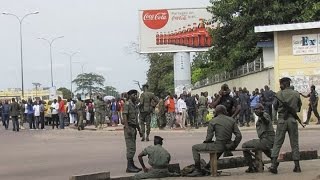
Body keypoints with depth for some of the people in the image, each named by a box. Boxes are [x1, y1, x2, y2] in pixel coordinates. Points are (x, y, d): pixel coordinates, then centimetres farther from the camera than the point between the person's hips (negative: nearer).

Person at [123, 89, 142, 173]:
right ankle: (129, 167, -10)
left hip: (134, 128, 9)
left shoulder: (135, 105, 16)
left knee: (133, 148, 11)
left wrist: (139, 130, 21)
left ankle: (132, 165, 17)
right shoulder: (127, 104, -11)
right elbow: (125, 117, -18)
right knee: (131, 148, -11)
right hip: (129, 128, -9)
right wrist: (127, 129, -27)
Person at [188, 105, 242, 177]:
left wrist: (205, 142, 13)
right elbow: (239, 136, 1)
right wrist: (233, 146, 13)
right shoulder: (231, 120, 5)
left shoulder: (213, 122, -5)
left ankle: (198, 170, 5)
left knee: (195, 148, 9)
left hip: (218, 146, -6)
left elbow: (209, 138, -9)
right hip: (227, 146, 6)